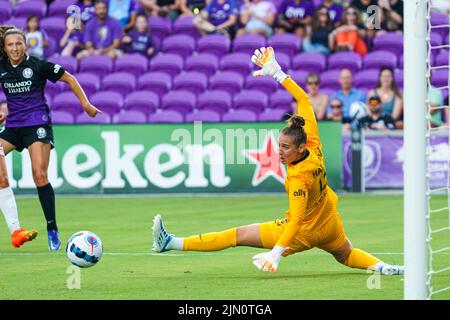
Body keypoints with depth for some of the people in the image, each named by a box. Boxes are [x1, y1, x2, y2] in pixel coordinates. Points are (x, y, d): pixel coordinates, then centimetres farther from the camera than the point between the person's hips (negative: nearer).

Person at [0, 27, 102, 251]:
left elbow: (69, 78, 2)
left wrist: (85, 104, -1)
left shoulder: (38, 65, -8)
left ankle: (52, 229, -7)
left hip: (37, 124, -5)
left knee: (40, 175, -14)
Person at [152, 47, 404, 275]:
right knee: (347, 254, 38)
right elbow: (304, 100, -8)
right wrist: (276, 72, -7)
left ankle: (172, 243, -12)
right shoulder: (315, 147, -15)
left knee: (239, 235, -9)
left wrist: (277, 253, -48)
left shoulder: (298, 178, -34)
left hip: (305, 232, -7)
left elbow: (296, 221, -41)